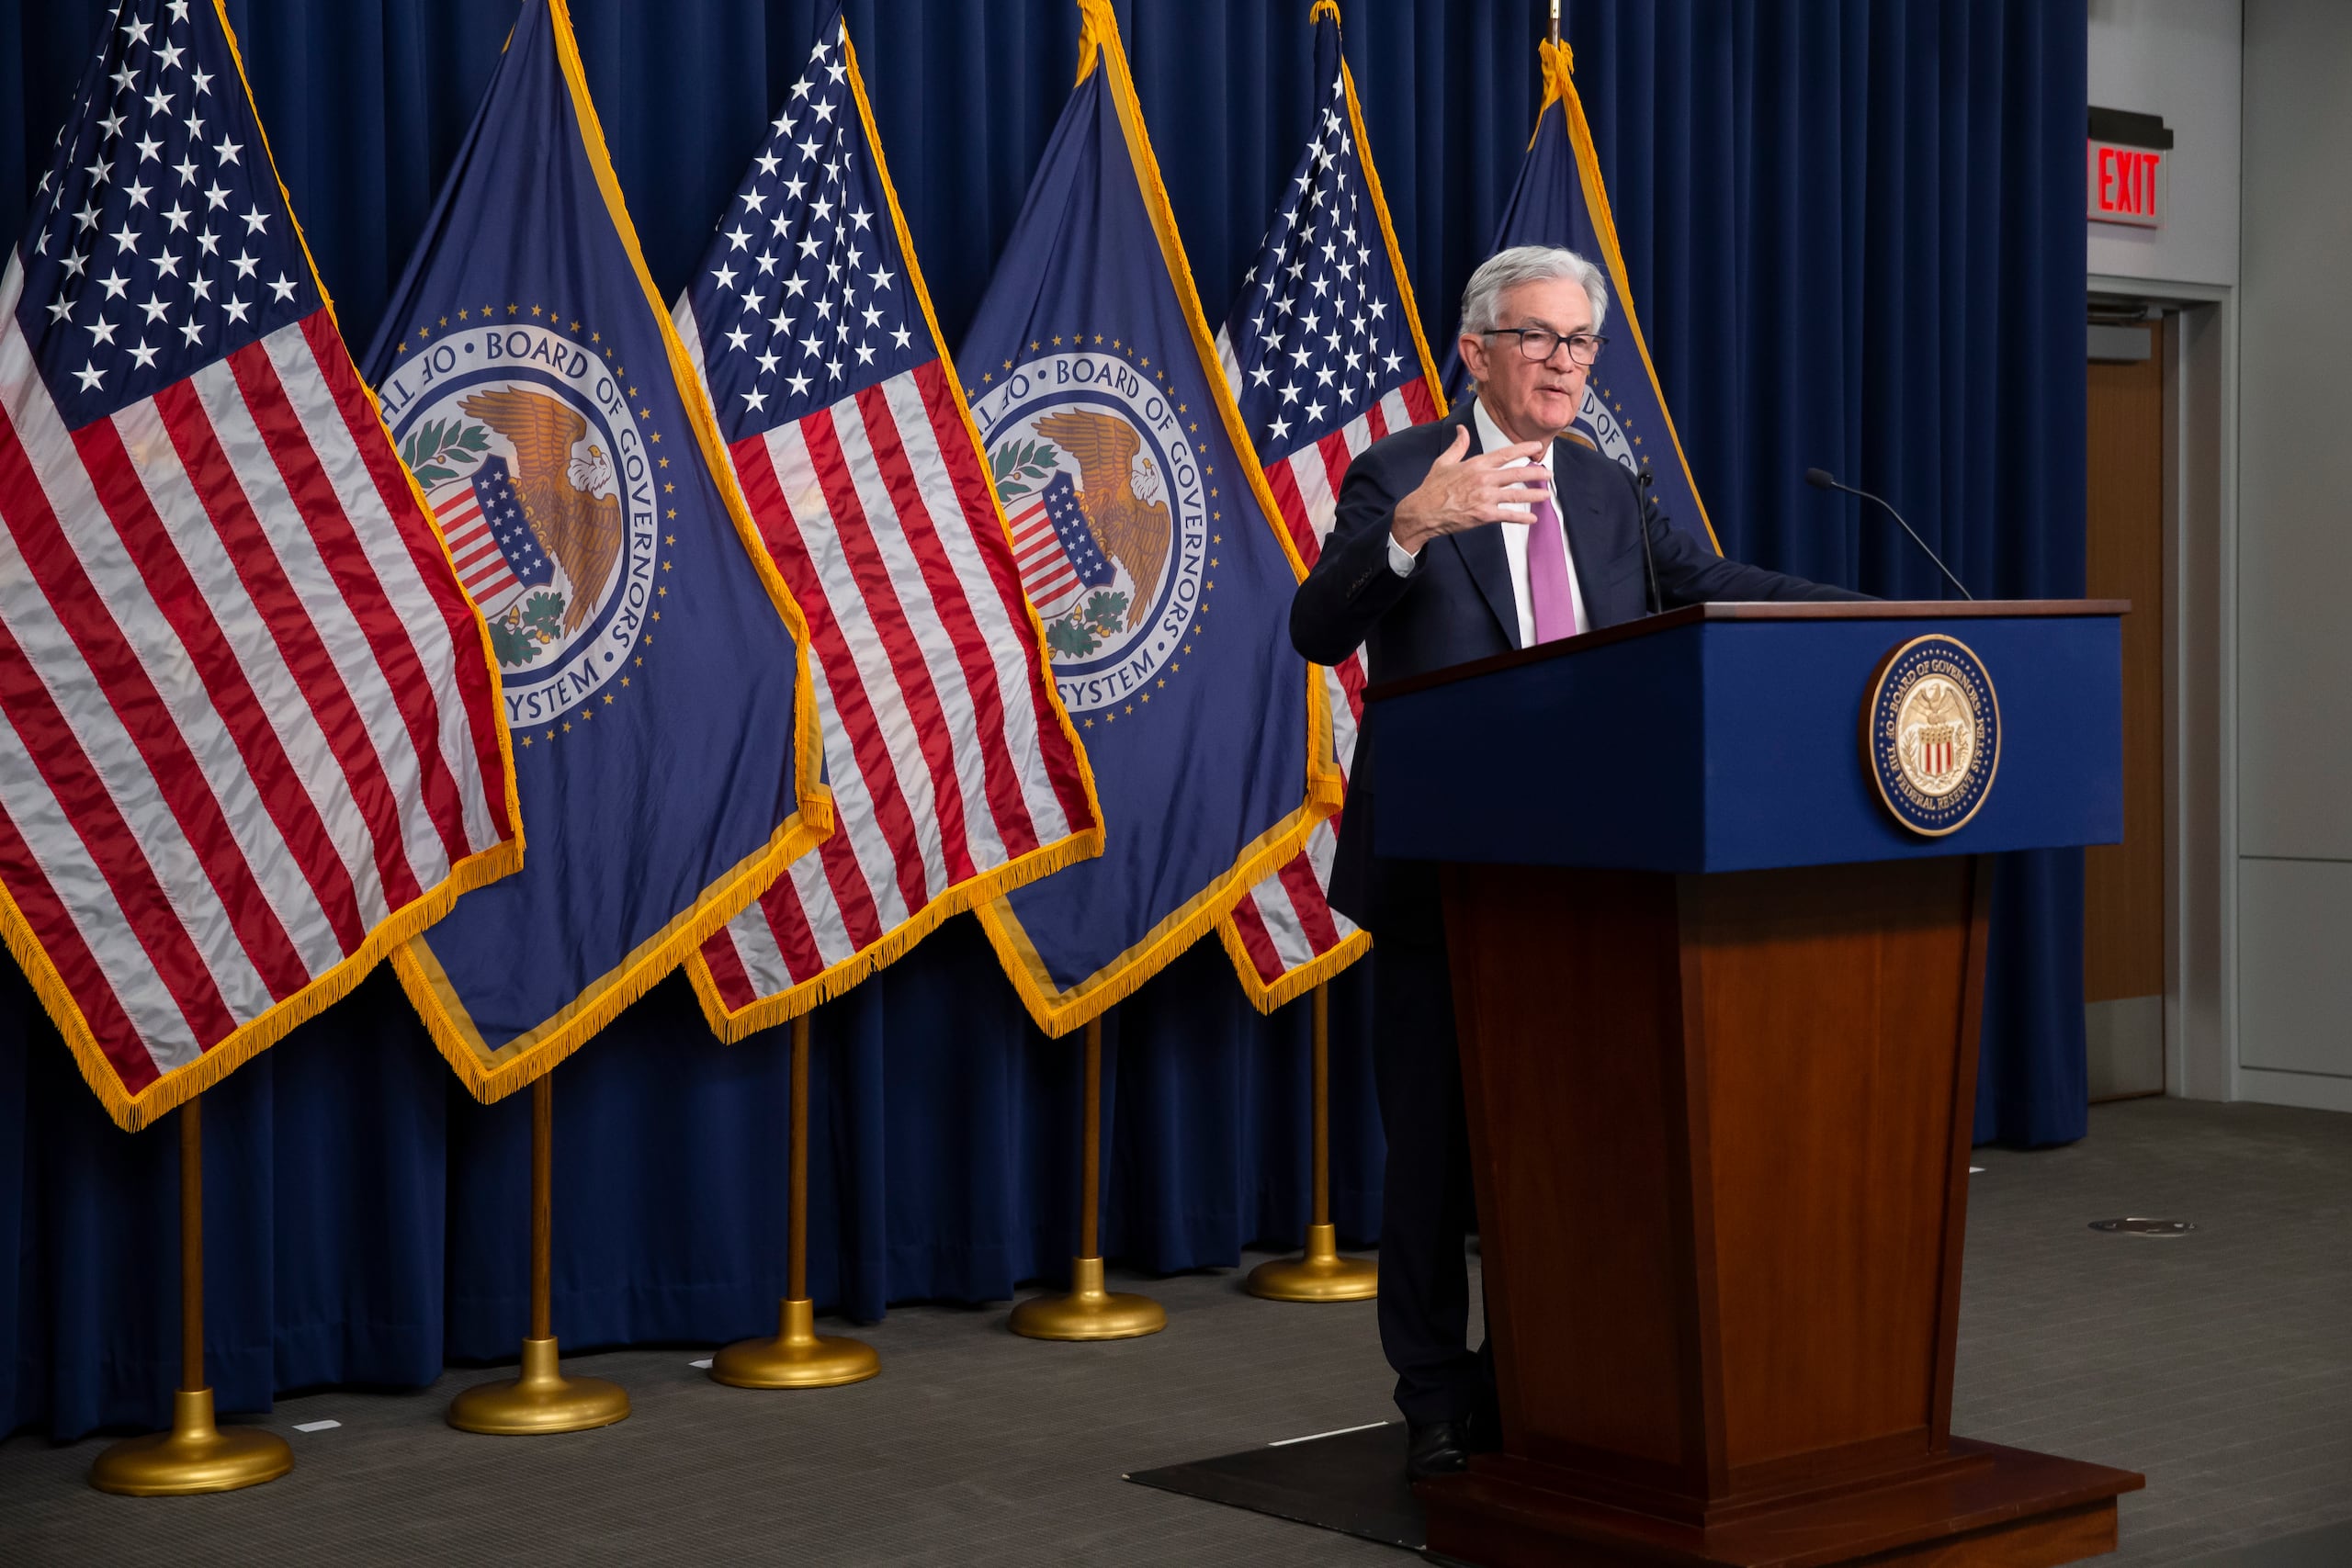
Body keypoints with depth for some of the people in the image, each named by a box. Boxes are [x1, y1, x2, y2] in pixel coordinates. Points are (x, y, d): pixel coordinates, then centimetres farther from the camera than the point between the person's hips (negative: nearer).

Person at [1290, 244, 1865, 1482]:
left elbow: (1713, 585, 17)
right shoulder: (1400, 475, -5)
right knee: (1435, 1144, 3)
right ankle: (1438, 1401, 14)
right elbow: (1318, 630, -16)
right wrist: (1411, 528, -35)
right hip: (1439, 877, -5)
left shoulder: (1608, 494, 13)